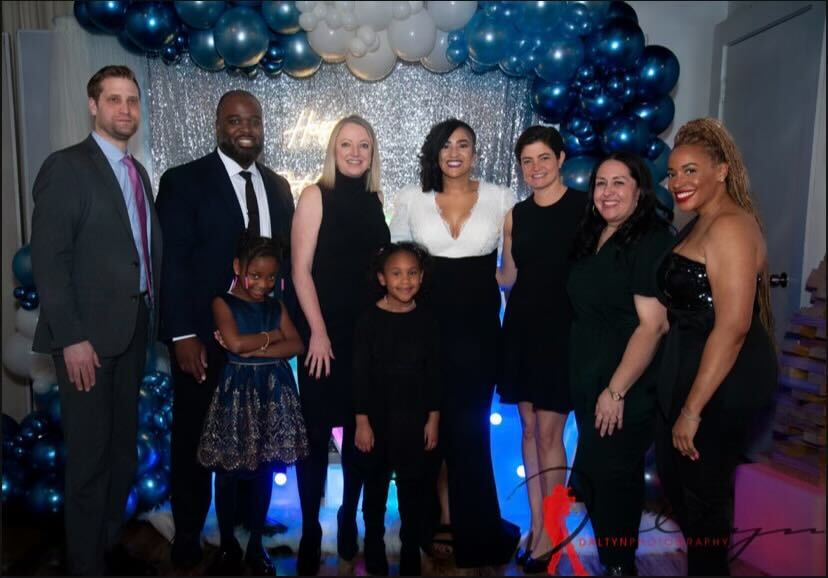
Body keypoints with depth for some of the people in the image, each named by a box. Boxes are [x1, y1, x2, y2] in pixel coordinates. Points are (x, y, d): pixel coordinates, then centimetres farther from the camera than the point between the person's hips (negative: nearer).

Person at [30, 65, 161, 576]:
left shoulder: (138, 172, 14)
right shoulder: (66, 167, -8)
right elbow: (49, 261, -14)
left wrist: (151, 316, 5)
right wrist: (71, 339, -18)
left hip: (134, 328, 7)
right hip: (90, 333, -7)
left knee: (123, 448, 16)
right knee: (90, 453, 4)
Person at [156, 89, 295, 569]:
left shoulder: (278, 186, 10)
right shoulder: (184, 181, -5)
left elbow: (287, 260, 10)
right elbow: (173, 263, -10)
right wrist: (182, 335, -16)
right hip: (205, 339, -4)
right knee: (194, 443, 11)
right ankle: (188, 542, 30)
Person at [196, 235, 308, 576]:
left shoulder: (276, 307, 9)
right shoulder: (223, 303, -2)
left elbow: (297, 345, -4)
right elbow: (234, 342, -18)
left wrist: (253, 348, -14)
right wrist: (272, 336, -5)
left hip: (273, 391, 3)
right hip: (237, 391, -3)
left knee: (265, 470, 9)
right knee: (227, 471, 5)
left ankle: (256, 545, 24)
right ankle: (227, 545, 23)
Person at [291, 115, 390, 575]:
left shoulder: (376, 200, 9)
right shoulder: (315, 196, -4)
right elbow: (300, 269, -9)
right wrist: (318, 332, -15)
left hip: (369, 330, 5)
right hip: (324, 330, -4)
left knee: (360, 428, 11)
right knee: (317, 430, 3)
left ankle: (349, 519, 28)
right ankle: (310, 529, 17)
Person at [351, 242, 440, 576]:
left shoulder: (426, 322, -1)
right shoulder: (369, 320, -8)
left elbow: (433, 374, 2)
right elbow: (360, 375, -7)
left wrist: (433, 419, 1)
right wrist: (362, 421, -9)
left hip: (415, 420, 1)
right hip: (377, 419, -1)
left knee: (412, 491, 12)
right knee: (375, 490, 14)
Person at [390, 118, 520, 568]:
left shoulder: (499, 198, 1)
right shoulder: (411, 198, 2)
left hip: (478, 326, 0)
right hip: (429, 324, 0)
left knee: (470, 426, 8)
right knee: (434, 423, 8)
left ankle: (472, 526, 28)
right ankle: (442, 519, 27)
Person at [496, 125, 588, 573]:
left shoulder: (585, 206, -4)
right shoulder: (515, 214, 9)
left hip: (564, 329, -5)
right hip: (522, 328, 5)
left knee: (548, 433, -2)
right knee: (529, 427, 11)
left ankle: (549, 534, 14)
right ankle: (535, 524, 24)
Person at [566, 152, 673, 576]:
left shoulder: (652, 241, -16)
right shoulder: (592, 238, 8)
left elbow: (652, 324, -22)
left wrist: (616, 390, -23)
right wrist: (590, 383, 12)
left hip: (626, 390, -8)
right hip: (587, 382, 8)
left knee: (614, 479, 5)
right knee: (593, 474, 19)